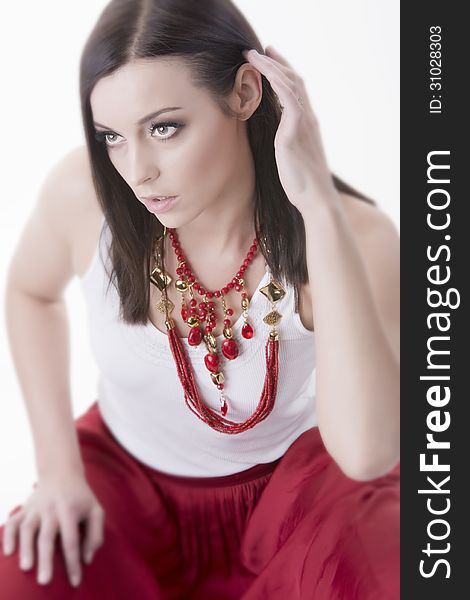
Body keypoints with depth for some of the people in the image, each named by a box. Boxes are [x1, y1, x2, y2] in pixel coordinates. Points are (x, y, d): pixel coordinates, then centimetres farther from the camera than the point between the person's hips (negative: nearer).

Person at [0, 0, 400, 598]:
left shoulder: (354, 236, -27)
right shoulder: (83, 191, -20)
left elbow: (367, 454, -41)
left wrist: (320, 206, -44)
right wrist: (60, 466, -5)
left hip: (288, 477, -1)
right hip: (129, 476, 2)